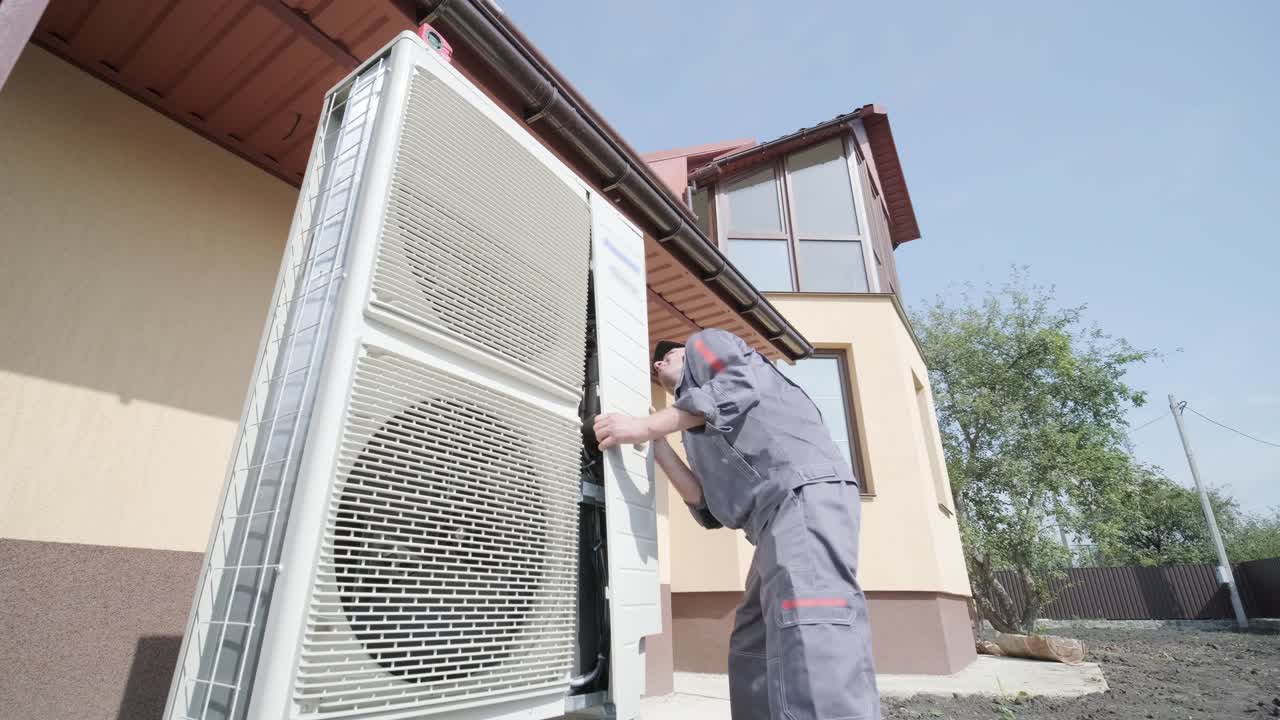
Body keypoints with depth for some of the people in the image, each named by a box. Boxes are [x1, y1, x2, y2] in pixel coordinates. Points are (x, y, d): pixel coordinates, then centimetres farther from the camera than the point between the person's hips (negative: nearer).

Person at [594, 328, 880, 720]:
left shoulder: (704, 344, 18)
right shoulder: (696, 432, 35)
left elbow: (740, 384, -7)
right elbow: (708, 503, 21)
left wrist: (646, 425, -5)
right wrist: (657, 445, 18)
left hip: (804, 488, -10)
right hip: (776, 515, 10)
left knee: (812, 652, -22)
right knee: (752, 653, 12)